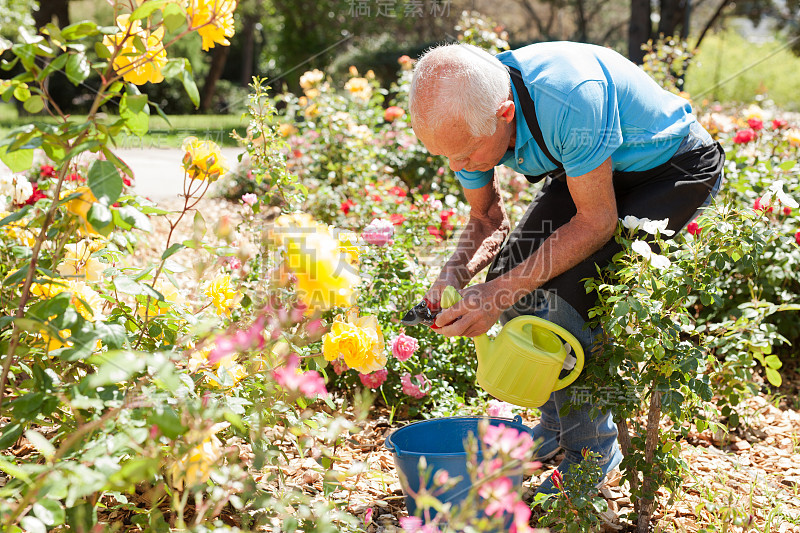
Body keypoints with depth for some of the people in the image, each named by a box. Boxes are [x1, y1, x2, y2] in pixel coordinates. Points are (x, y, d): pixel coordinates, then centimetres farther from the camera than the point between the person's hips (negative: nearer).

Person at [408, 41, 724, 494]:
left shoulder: (571, 99, -40)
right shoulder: (464, 113, -17)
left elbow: (597, 221, -30)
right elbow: (488, 218, -2)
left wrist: (503, 290, -33)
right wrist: (455, 273, -22)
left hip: (676, 168, -7)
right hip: (587, 170, 7)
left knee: (568, 293, -22)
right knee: (511, 266, -7)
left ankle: (593, 445, 0)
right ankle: (557, 423, 13)